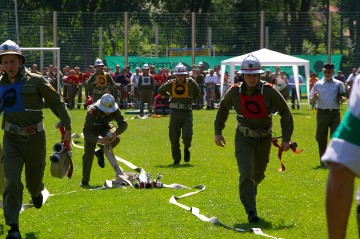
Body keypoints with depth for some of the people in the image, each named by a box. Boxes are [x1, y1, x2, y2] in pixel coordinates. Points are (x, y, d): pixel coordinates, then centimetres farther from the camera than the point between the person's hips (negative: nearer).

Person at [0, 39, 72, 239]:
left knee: (33, 181, 12)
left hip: (35, 138, -1)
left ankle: (36, 191, 52)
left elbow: (57, 103, -1)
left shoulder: (36, 81, -8)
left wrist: (67, 127, -1)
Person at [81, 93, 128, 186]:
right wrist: (98, 140, -53)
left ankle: (100, 152, 2)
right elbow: (86, 131, -38)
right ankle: (85, 181, -4)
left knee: (116, 139, -28)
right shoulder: (92, 111, -38)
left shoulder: (115, 111, -29)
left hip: (105, 126, 3)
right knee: (88, 153, -17)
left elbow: (124, 124, -20)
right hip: (92, 128, -3)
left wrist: (115, 133, -41)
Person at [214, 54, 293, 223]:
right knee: (246, 172, -17)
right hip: (243, 138, -1)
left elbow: (285, 113, -9)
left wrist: (286, 138, -13)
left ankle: (252, 186, 55)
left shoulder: (269, 91, -17)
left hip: (264, 139, 1)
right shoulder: (235, 92, -11)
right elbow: (223, 109, 10)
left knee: (258, 174, 18)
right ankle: (251, 212, -17)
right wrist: (218, 132, 6)